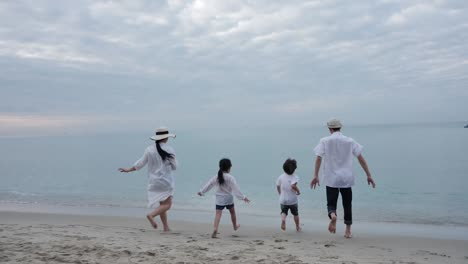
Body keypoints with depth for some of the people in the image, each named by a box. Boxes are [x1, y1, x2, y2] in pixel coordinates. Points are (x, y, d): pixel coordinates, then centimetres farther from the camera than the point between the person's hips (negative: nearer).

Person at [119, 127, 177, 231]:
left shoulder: (149, 150, -1)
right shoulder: (169, 150, -10)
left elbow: (140, 163, 3)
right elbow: (174, 166, -4)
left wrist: (128, 169, 18)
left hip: (153, 181, 5)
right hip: (165, 180, -5)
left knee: (162, 204, 15)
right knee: (167, 204, 0)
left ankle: (166, 227, 15)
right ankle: (151, 215, -22)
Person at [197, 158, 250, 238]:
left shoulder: (216, 177, -3)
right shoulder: (230, 178, -14)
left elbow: (209, 184, 2)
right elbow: (236, 189, -15)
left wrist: (201, 191, 12)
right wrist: (243, 197, -12)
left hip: (219, 198, 2)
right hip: (228, 197, -2)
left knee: (218, 213, -7)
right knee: (232, 212, 22)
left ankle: (215, 229, -27)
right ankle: (235, 226, 42)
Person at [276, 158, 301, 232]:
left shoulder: (281, 177, -1)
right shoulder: (295, 177, -14)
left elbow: (278, 186, 8)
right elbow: (293, 186, -30)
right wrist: (298, 191, -13)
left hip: (283, 199, 1)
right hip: (293, 200, -1)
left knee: (284, 212, 8)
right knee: (295, 214, 18)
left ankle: (283, 219, -24)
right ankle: (297, 227, 31)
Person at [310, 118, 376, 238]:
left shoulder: (325, 141, 1)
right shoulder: (350, 141, 5)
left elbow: (318, 158, -9)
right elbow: (361, 158, 2)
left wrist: (315, 176, -10)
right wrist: (369, 175, 5)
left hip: (331, 179, -1)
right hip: (347, 178, 2)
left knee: (331, 203, 6)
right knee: (347, 205, 15)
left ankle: (332, 215, -27)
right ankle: (348, 231, 17)